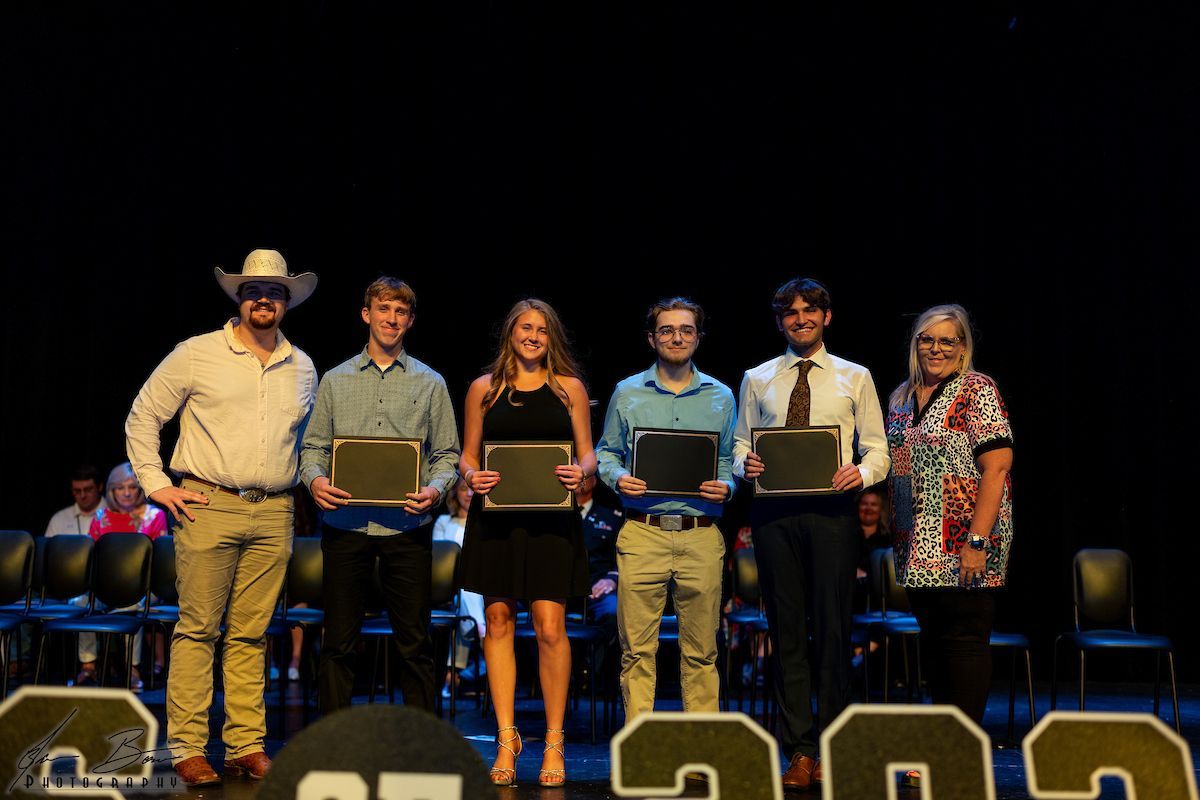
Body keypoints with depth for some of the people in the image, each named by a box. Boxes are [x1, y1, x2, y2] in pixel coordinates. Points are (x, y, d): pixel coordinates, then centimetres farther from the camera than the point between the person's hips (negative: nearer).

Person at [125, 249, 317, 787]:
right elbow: (142, 416, 6)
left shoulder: (303, 369, 14)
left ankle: (246, 747, 13)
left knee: (250, 634, 7)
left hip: (273, 515, 3)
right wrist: (155, 483, -1)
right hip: (209, 506, -3)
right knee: (198, 629, -2)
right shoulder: (197, 354, 2)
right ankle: (187, 748, 6)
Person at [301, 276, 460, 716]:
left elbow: (447, 453, 7)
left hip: (407, 527, -1)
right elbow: (313, 445, 11)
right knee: (339, 642, 5)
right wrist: (315, 479, -10)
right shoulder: (335, 380, 12)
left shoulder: (430, 383, 10)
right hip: (345, 524, 1)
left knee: (414, 642, 3)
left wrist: (436, 488, -12)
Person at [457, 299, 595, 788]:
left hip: (551, 517, -1)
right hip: (496, 515, 1)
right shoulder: (484, 389, 10)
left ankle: (554, 743, 4)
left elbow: (587, 453, 9)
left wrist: (580, 472, -12)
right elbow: (467, 454, 12)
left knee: (550, 626, -7)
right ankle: (506, 739, 12)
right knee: (498, 622, 2)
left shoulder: (569, 388, 9)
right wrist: (471, 476, -10)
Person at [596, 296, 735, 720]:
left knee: (701, 649, 5)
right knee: (637, 648, 0)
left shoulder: (720, 396, 12)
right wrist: (619, 478, -6)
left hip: (702, 535, 1)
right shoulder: (627, 393, 10)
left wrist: (726, 487, -5)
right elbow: (605, 452, 14)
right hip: (643, 532, 0)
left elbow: (730, 459, 15)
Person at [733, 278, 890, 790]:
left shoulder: (854, 378, 11)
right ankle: (798, 752, 9)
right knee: (786, 630, 2)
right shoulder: (757, 379, 15)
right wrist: (745, 465, -9)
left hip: (832, 509, -1)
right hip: (774, 511, 1)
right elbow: (739, 445, 14)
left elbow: (878, 449, 7)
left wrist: (862, 472, -14)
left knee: (833, 628, -1)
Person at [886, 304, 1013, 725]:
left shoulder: (977, 390, -6)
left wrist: (977, 540, -20)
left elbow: (997, 468, -14)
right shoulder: (902, 397, 14)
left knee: (965, 639, -3)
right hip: (919, 548, 7)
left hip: (963, 546, -7)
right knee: (932, 641, 12)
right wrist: (894, 530, 9)